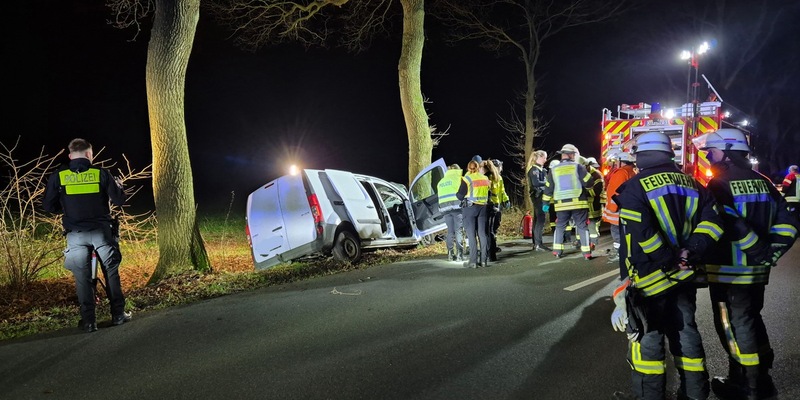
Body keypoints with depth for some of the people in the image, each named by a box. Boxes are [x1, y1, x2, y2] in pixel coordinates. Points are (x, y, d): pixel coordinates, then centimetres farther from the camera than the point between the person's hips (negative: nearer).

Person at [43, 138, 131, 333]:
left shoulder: (59, 176, 1)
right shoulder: (101, 173, -2)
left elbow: (48, 206, 6)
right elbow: (118, 200, 0)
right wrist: (119, 187, 21)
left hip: (76, 234, 1)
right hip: (101, 231, 0)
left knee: (82, 277, 6)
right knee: (111, 272, 12)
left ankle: (88, 321, 7)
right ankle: (118, 314, 15)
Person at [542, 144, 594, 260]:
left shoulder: (553, 170, 7)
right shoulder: (578, 167, -4)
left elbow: (548, 188, 11)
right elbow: (589, 183, -5)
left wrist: (545, 203, 19)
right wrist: (587, 189, 18)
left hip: (561, 204, 3)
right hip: (579, 203, -2)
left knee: (560, 227, 16)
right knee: (583, 227, 4)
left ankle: (557, 251, 15)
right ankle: (586, 252, 1)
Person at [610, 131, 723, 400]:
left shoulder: (635, 187, -12)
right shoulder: (691, 184, 8)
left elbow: (641, 236, -23)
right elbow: (713, 221, 0)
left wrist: (671, 262, -14)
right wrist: (688, 253, -6)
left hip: (650, 280, -6)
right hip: (685, 277, 6)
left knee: (647, 338, 3)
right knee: (685, 332, 17)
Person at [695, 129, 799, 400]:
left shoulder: (719, 184, -15)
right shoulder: (762, 182, 9)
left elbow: (732, 225, -27)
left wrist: (758, 249, -16)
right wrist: (770, 253, 6)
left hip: (729, 271, -8)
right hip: (758, 270, 8)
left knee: (734, 326, 3)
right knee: (752, 320, 20)